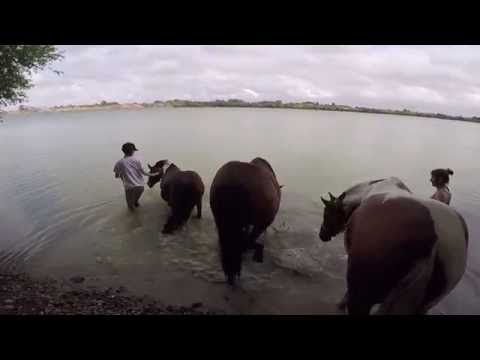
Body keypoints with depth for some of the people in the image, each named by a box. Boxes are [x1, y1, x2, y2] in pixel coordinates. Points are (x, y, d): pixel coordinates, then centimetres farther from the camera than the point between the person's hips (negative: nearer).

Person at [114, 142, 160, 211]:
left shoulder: (119, 163, -2)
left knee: (131, 206, 24)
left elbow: (116, 176, 6)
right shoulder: (136, 160, -2)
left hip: (129, 187, -2)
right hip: (140, 185, 2)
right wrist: (152, 174, 15)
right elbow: (143, 172, 0)